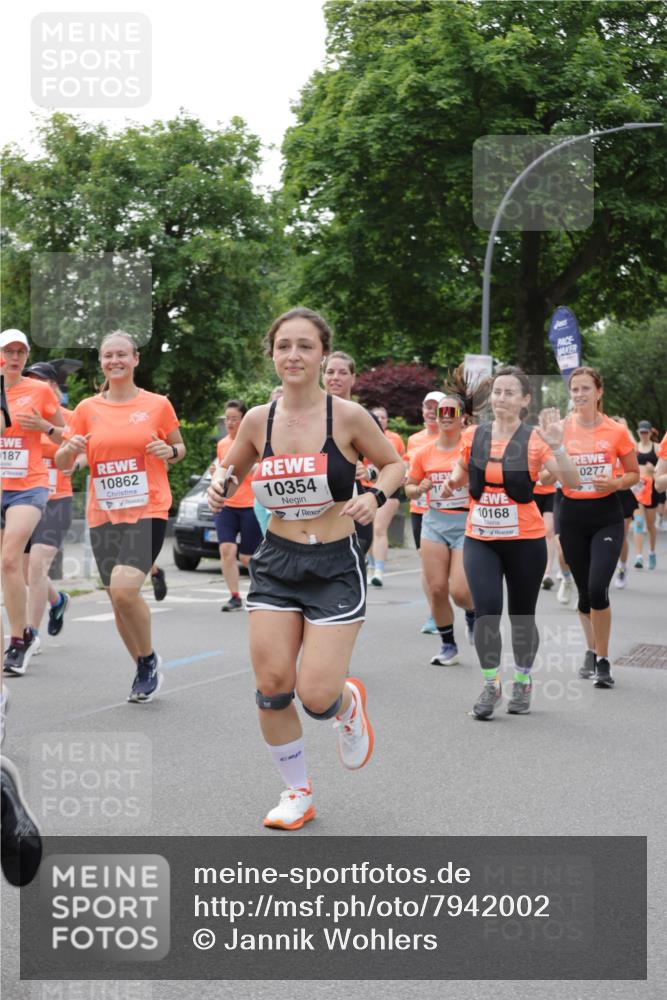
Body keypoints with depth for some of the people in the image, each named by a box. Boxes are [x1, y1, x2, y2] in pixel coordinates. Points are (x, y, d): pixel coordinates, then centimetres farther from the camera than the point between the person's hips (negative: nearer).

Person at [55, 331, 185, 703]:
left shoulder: (158, 404, 0)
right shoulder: (87, 409, 6)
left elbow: (180, 447, 13)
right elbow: (62, 463, 10)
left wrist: (170, 452, -9)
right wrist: (69, 449, -12)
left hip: (148, 511, -4)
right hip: (103, 515, 4)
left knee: (124, 589, -22)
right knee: (117, 598, 8)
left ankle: (150, 660, 3)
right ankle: (146, 671, 28)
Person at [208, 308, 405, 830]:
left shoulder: (347, 415, -10)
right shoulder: (259, 420, -1)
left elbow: (396, 464, 4)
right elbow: (231, 469, 17)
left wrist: (374, 496, -15)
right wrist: (220, 485, -6)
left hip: (336, 566, -3)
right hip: (276, 563, 3)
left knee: (316, 695, -10)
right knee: (272, 685, -2)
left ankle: (348, 703, 29)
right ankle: (297, 792, 21)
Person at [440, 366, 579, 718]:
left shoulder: (534, 439, -8)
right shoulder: (472, 435, 2)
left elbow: (571, 482, -16)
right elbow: (461, 472, 21)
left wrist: (556, 447, -31)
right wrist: (452, 483, -1)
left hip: (525, 541, -2)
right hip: (480, 540, 2)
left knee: (522, 616, 9)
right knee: (486, 610, -14)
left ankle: (522, 682, 31)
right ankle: (491, 684, 2)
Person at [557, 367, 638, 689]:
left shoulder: (616, 431, -4)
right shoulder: (561, 429, -1)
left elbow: (634, 474, 6)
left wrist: (615, 483, -13)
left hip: (606, 515, -2)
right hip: (572, 514, 2)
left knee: (597, 588, -16)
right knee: (584, 590, 11)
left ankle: (603, 661, -1)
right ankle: (592, 651, 32)